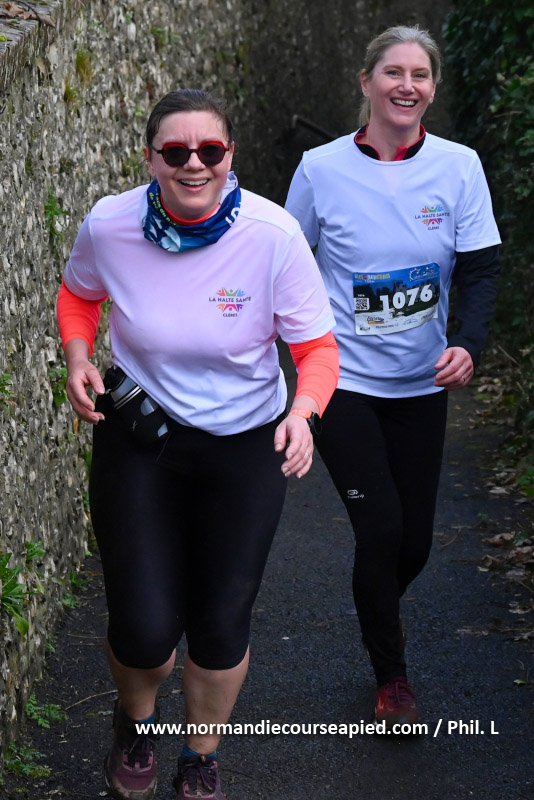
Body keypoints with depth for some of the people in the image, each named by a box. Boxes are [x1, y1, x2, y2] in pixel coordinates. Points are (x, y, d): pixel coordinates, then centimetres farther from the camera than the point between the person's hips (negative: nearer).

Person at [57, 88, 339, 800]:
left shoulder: (272, 234, -22)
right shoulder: (109, 226, -16)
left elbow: (318, 345, -14)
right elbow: (78, 295, 8)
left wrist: (304, 412, -33)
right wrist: (78, 358, -11)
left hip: (244, 447, 0)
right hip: (136, 440, 1)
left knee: (221, 626, 8)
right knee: (144, 630, -3)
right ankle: (137, 721, 36)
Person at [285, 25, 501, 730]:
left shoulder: (458, 167, -5)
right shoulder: (321, 169, -8)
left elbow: (481, 270, -7)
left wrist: (468, 344, -24)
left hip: (421, 383, 2)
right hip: (343, 379, -2)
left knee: (415, 540, 9)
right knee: (381, 526, -9)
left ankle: (380, 605, 46)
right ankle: (391, 675, 14)